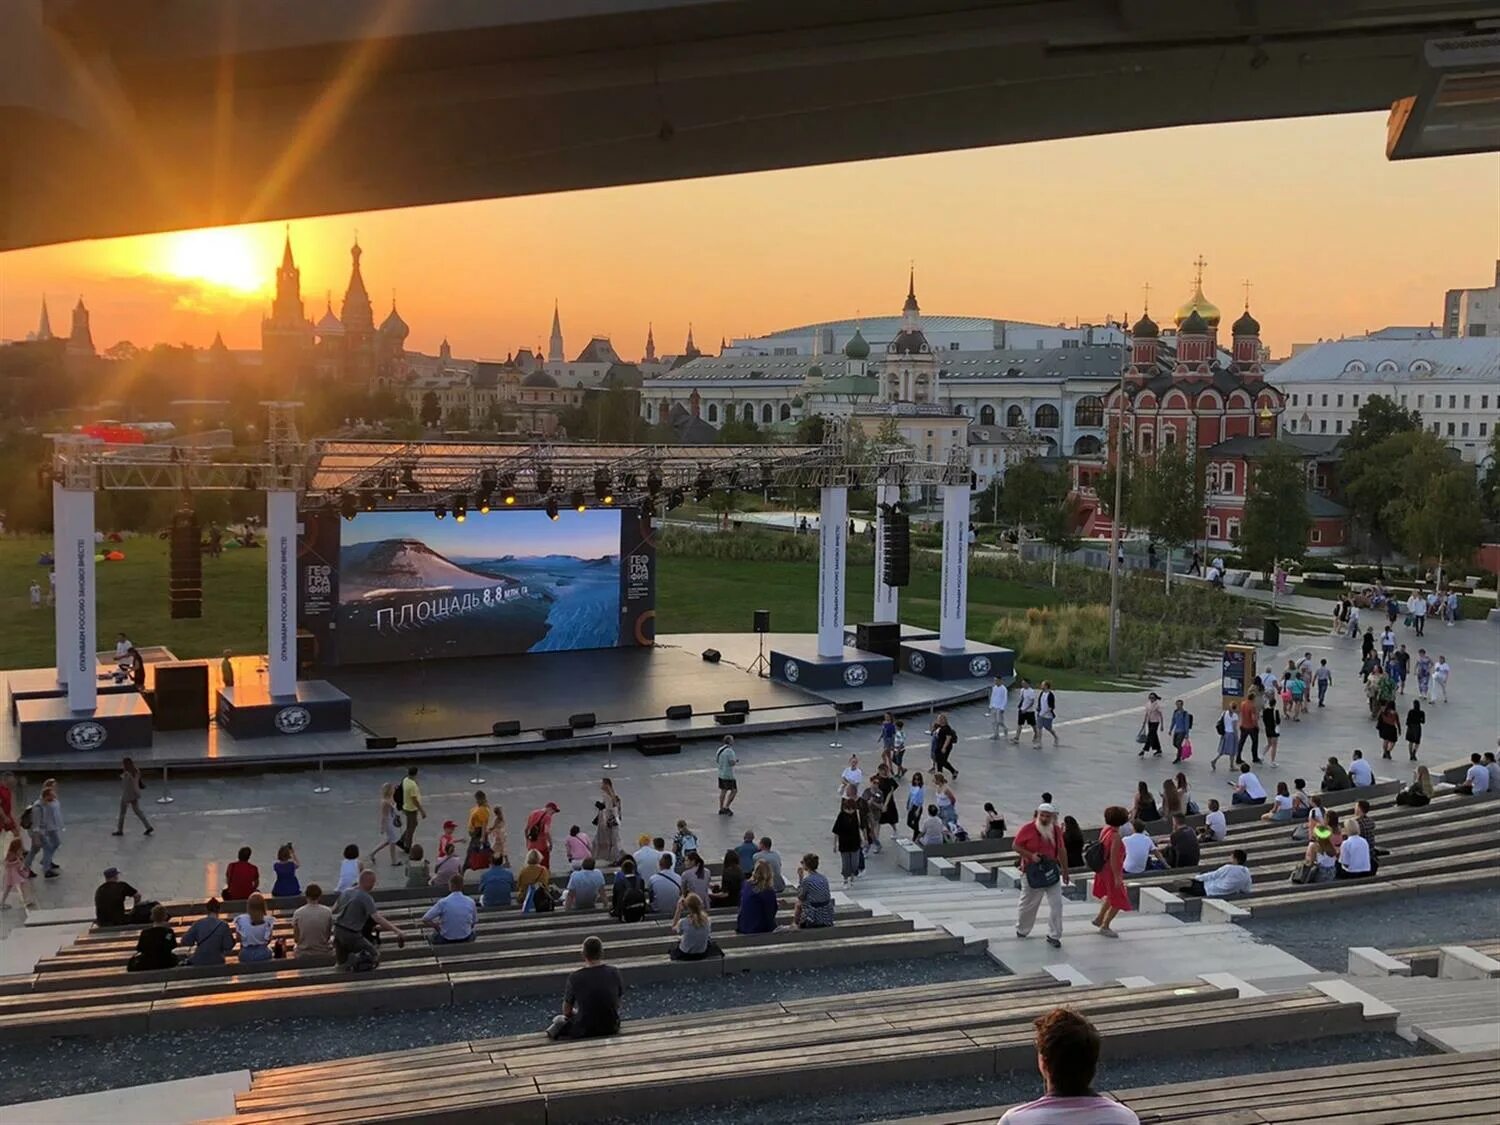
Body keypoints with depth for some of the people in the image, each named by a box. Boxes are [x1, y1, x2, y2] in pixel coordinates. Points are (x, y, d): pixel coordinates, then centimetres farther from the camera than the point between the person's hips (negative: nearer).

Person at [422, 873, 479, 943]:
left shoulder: (443, 902, -18)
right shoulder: (470, 902, -10)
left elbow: (425, 920, -12)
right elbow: (474, 922, 6)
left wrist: (436, 926, 6)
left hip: (446, 941, -1)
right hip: (466, 940, 1)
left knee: (435, 935, 32)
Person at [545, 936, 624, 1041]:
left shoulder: (575, 977, -16)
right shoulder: (614, 972, -11)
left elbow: (567, 1011, -4)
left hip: (584, 1031, -2)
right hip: (611, 1027, 2)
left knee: (560, 1020, 26)